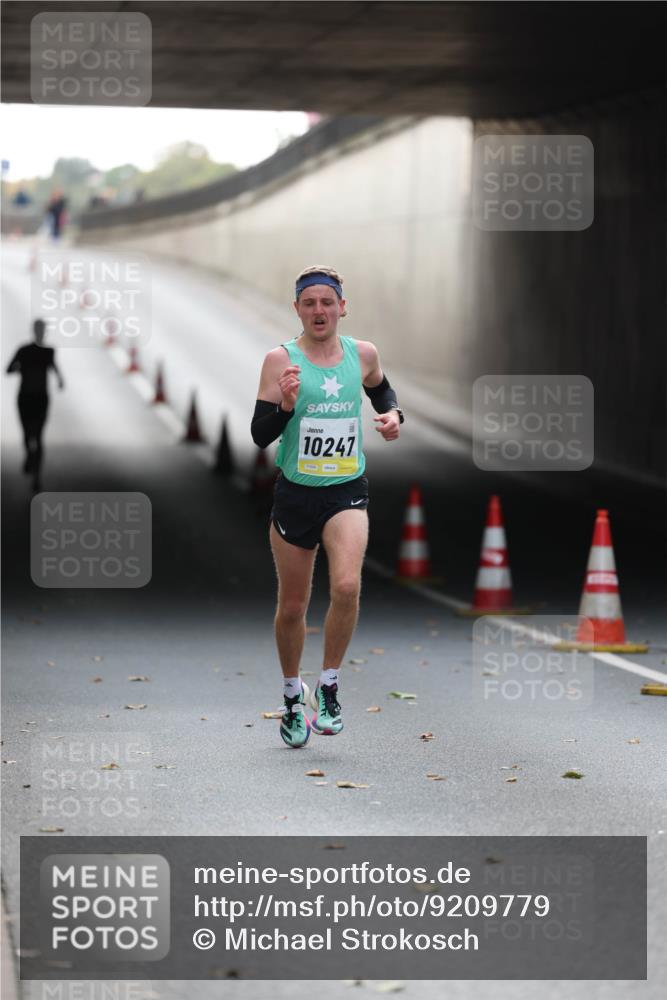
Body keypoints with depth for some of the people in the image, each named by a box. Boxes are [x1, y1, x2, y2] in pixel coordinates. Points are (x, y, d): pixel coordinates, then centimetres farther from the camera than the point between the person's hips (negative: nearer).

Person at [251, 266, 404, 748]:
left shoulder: (363, 354, 2)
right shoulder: (281, 360, -7)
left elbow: (381, 390, 24)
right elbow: (260, 434, -10)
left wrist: (393, 414, 4)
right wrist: (286, 405, -28)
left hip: (347, 492, 1)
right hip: (295, 493, -1)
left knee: (347, 586, -24)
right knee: (292, 605, 9)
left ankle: (329, 687, -5)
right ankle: (293, 698, 31)